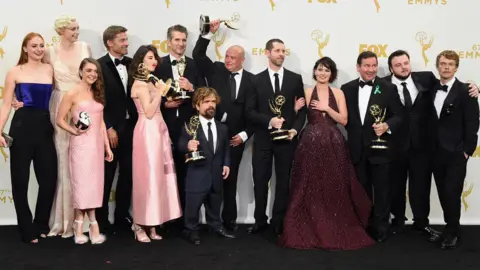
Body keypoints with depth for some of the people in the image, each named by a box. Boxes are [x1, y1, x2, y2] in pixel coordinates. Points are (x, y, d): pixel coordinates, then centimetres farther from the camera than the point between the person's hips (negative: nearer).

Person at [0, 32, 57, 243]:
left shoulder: (50, 70, 8)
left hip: (45, 127, 3)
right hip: (22, 127, -2)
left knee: (49, 179, 5)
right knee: (20, 180, 4)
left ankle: (41, 225, 25)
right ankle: (27, 230, 18)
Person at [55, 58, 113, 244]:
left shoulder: (97, 93, 12)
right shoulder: (73, 94, -5)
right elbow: (60, 120, -4)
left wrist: (107, 146, 11)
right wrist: (74, 131, -20)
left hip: (97, 144, 6)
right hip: (81, 144, -6)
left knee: (94, 184, 6)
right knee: (82, 184, -1)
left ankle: (81, 227, 14)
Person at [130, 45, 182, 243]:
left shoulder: (150, 81, 18)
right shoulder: (140, 82, -8)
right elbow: (148, 112, -17)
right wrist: (160, 91, -13)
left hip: (158, 130, 9)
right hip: (147, 132, -9)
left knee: (158, 175, 7)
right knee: (148, 176, -6)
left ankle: (151, 224, 12)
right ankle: (140, 225, 4)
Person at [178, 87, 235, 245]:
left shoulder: (222, 128, 10)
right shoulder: (190, 126, -6)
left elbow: (226, 149, 15)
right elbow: (180, 145, -15)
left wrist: (226, 164, 4)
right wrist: (188, 146, -37)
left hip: (216, 174, 5)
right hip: (197, 174, -5)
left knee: (215, 204, 19)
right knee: (193, 205, 2)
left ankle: (216, 226, 34)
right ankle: (191, 230, 16)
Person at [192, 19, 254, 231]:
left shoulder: (251, 80, 4)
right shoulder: (216, 70, 7)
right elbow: (198, 55, -4)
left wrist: (245, 134, -4)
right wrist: (210, 33, -12)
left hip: (235, 137, 0)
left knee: (230, 180, 10)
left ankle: (229, 220, 19)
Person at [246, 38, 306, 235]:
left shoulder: (295, 78, 5)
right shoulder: (257, 80, 4)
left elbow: (302, 109, 5)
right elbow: (250, 112, -1)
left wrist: (295, 129, -10)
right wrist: (269, 121, -16)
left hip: (286, 138, 0)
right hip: (262, 138, 0)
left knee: (283, 181, 7)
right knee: (260, 181, 5)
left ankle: (279, 222, 18)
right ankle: (260, 221, 19)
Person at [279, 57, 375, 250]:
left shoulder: (338, 93, 9)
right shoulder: (306, 93, 5)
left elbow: (343, 120, 1)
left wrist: (327, 108, -8)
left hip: (333, 145, 1)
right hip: (311, 144, -1)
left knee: (335, 189, 3)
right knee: (310, 189, -1)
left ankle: (337, 233, 14)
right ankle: (309, 232, 8)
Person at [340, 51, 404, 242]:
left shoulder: (388, 88, -2)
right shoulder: (347, 88, 5)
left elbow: (399, 115, -5)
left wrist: (387, 126, -22)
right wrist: (352, 133, -2)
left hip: (380, 147, -2)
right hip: (357, 148, 3)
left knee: (381, 189, 5)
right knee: (362, 190, 13)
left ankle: (381, 227, 17)